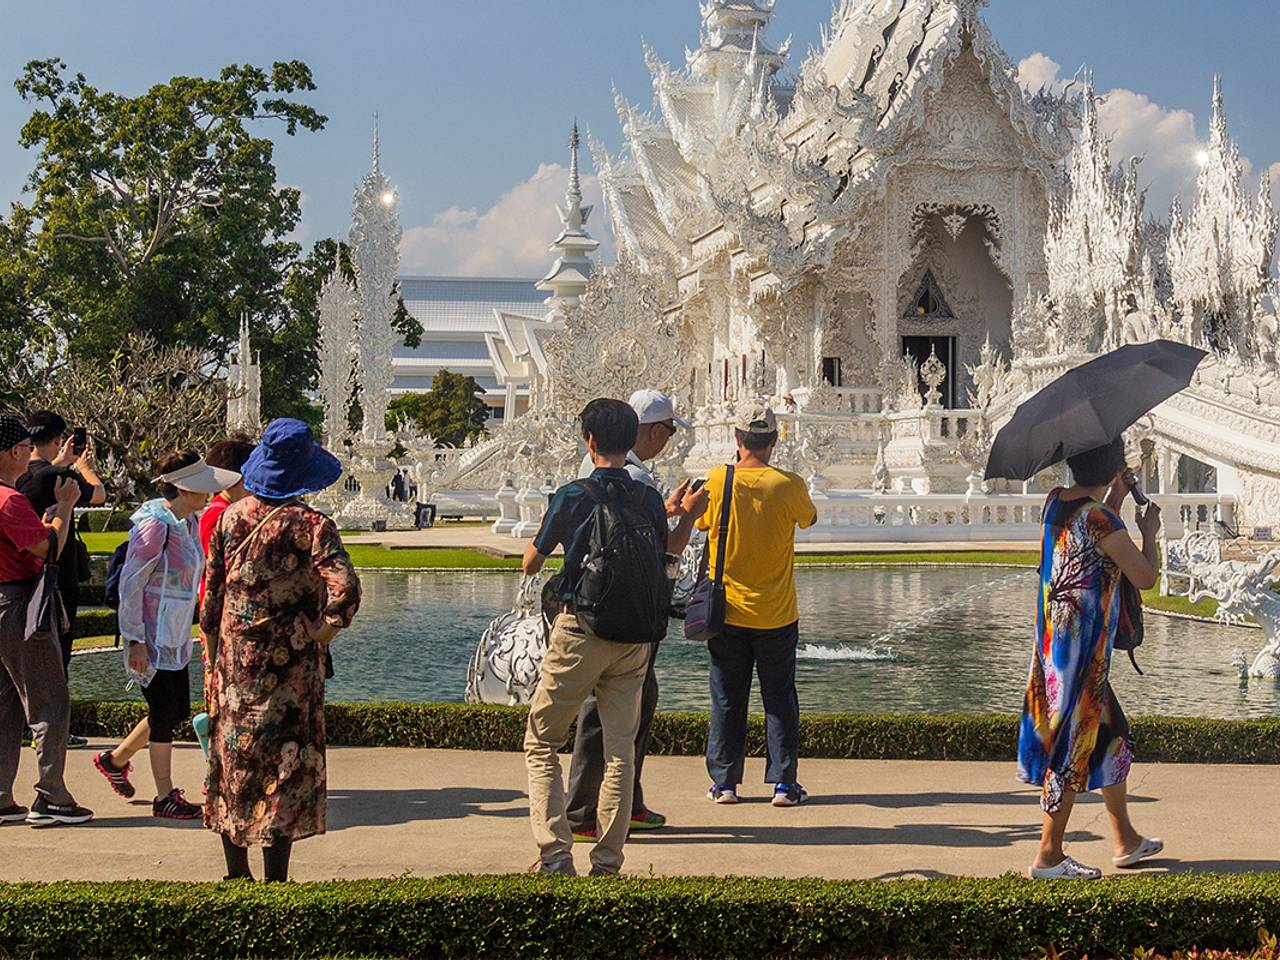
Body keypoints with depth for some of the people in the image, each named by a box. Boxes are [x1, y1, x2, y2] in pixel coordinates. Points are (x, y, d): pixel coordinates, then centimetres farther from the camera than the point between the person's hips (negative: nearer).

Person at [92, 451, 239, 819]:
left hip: (175, 637, 9)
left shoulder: (189, 522, 7)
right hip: (151, 638, -9)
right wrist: (135, 640, -18)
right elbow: (130, 585, -19)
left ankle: (115, 759, 32)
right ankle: (164, 796, 9)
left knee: (178, 710, 14)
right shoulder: (154, 526, -20)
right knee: (165, 712, -2)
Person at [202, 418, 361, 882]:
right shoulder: (309, 525, -13)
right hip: (288, 665, -5)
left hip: (233, 660, 5)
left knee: (233, 758, 15)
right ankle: (275, 880, 5)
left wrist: (213, 655, 16)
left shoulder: (231, 516, 2)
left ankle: (237, 873, 25)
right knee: (285, 763, 3)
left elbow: (211, 593, 7)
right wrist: (325, 632, -9)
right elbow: (344, 589, -26)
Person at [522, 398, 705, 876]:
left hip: (580, 633, -4)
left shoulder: (572, 496, -7)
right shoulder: (649, 498, 4)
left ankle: (554, 854, -3)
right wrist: (689, 515, 40)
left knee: (541, 743, 7)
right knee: (621, 749, 8)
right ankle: (607, 863, 7)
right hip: (635, 639, 4)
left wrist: (539, 538, 23)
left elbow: (531, 563, 2)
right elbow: (670, 548, 23)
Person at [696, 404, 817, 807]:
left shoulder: (717, 481, -9)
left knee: (727, 700, 10)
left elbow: (701, 524, 8)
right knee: (780, 698, 9)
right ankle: (784, 783, 9)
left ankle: (724, 781, 13)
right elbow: (809, 518, 11)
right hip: (776, 615, 0)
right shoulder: (789, 486, -10)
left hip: (728, 611, 1)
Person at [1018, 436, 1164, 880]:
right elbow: (1145, 578, -13)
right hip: (1083, 646, -9)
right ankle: (1048, 856, 5)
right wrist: (1149, 532, 3)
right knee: (1075, 743, -1)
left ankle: (1126, 841, 31)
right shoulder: (1100, 520, -20)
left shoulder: (1056, 501, 5)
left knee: (1111, 736, 20)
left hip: (1053, 638, 9)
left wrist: (1115, 497, 19)